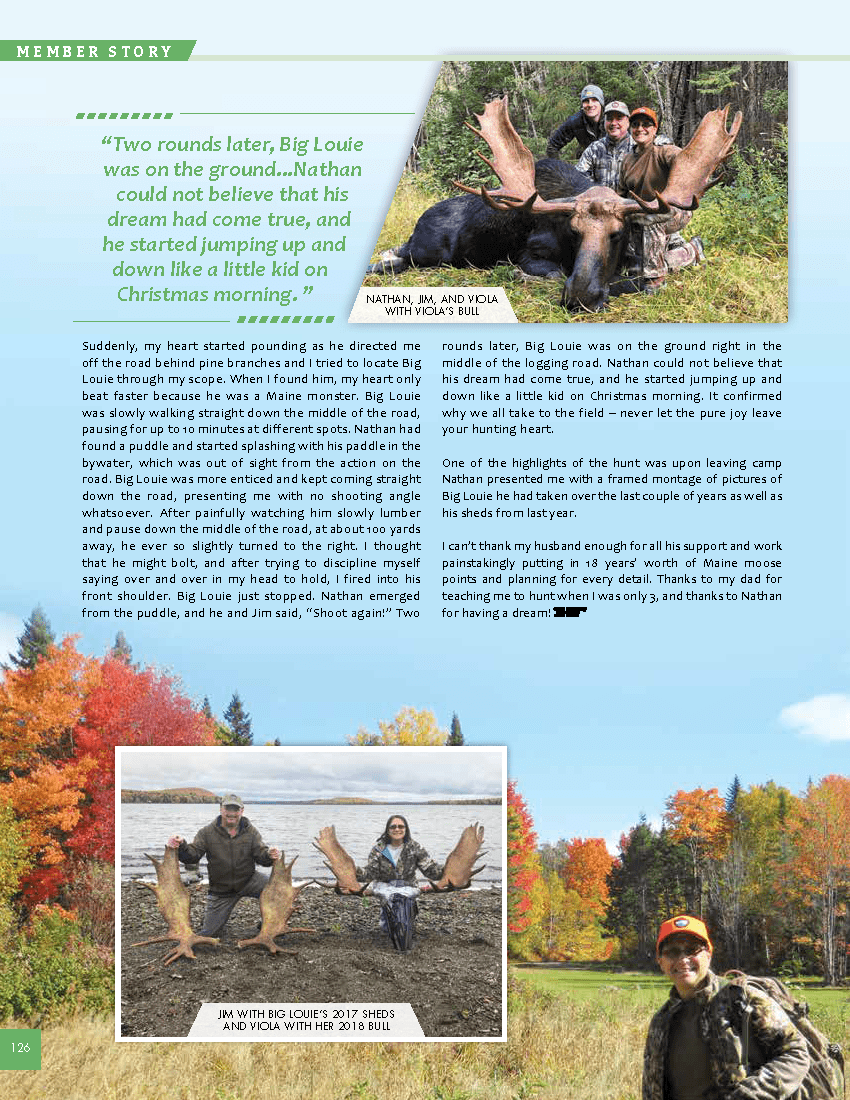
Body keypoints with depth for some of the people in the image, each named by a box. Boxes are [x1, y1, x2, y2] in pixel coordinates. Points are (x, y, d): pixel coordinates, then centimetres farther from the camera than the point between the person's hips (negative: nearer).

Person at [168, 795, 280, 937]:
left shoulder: (250, 832, -4)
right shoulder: (207, 833, -6)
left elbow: (261, 855, -10)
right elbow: (192, 855, -13)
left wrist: (269, 856, -34)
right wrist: (181, 847, -35)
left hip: (248, 881, 0)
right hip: (220, 890, 0)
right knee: (208, 933, -4)